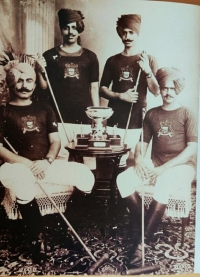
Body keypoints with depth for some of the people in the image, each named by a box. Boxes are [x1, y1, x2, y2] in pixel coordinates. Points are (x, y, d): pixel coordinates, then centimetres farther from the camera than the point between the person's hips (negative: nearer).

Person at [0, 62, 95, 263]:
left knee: (86, 176, -17)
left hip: (47, 164, 4)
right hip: (18, 166, -3)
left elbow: (55, 141, 8)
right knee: (24, 187, -39)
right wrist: (28, 164, -17)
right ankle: (36, 238, -13)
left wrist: (47, 161, -13)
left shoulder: (44, 109, 15)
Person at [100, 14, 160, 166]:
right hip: (114, 120, 2)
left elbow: (156, 91, -1)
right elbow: (103, 89, 9)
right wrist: (121, 96, -9)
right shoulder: (113, 60, 9)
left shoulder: (149, 59, 4)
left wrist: (147, 70, -17)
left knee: (123, 160, 1)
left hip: (137, 121, -1)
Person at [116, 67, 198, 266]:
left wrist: (164, 168, -19)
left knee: (163, 184, -38)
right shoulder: (151, 114, 14)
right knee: (123, 180, -24)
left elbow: (192, 148, -9)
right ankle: (145, 227, -9)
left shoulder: (188, 115, 2)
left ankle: (145, 240, -24)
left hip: (181, 166, -3)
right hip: (155, 165, 4)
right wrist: (138, 160, -10)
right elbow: (143, 142, 14)